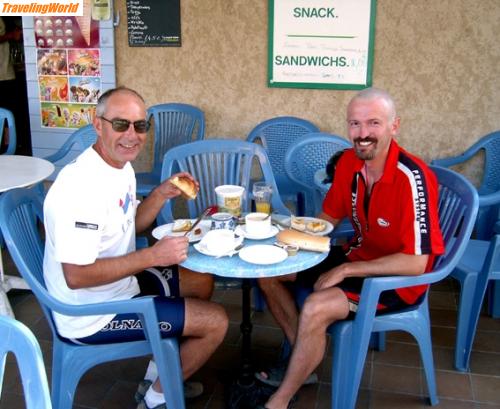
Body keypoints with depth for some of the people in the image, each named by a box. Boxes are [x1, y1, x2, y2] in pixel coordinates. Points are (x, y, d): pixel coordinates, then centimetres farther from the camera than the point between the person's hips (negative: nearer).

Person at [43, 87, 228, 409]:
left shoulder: (122, 166, 2)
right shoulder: (82, 186, -29)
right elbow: (76, 275, -31)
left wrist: (162, 194, -2)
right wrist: (152, 256, -27)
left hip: (120, 284, 10)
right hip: (93, 315, -10)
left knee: (202, 282, 21)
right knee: (216, 321, -7)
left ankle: (158, 376, 29)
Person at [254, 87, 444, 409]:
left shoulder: (412, 178, -28)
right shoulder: (349, 162, -6)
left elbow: (416, 263, -27)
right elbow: (329, 216, 10)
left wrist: (345, 270, -24)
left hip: (398, 278, -8)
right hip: (357, 255, 8)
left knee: (315, 308, -30)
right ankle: (304, 364, 13)